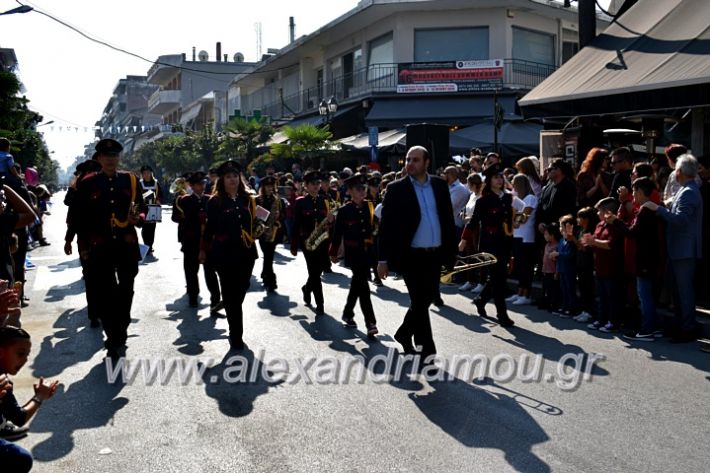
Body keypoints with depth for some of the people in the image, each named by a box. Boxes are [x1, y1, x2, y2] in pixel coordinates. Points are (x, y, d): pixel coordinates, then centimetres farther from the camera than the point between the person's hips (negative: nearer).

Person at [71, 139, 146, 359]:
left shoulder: (131, 180, 3)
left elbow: (142, 208, 10)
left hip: (127, 246, 2)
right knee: (105, 294, 2)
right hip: (99, 248, -2)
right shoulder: (87, 184, -2)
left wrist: (138, 218, -14)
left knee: (126, 291, 12)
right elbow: (78, 217, 0)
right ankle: (114, 339, 14)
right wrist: (84, 247, -4)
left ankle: (119, 333, 31)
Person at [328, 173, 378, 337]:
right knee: (362, 285, -10)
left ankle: (348, 313, 36)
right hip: (354, 254, -5)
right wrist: (333, 253, 0)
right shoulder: (344, 211, -5)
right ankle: (370, 322, -10)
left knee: (357, 284, 17)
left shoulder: (370, 206, 6)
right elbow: (337, 233, -2)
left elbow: (375, 227, 6)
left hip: (368, 252, 5)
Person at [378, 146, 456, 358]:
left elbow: (448, 219, 10)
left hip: (435, 255, 5)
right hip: (411, 256, -5)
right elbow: (386, 225, -6)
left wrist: (451, 251, 7)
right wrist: (383, 259, -9)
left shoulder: (440, 185, 6)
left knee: (425, 300, 16)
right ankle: (427, 350, 9)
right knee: (420, 302, -1)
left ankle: (404, 333, 38)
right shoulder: (396, 188, -5)